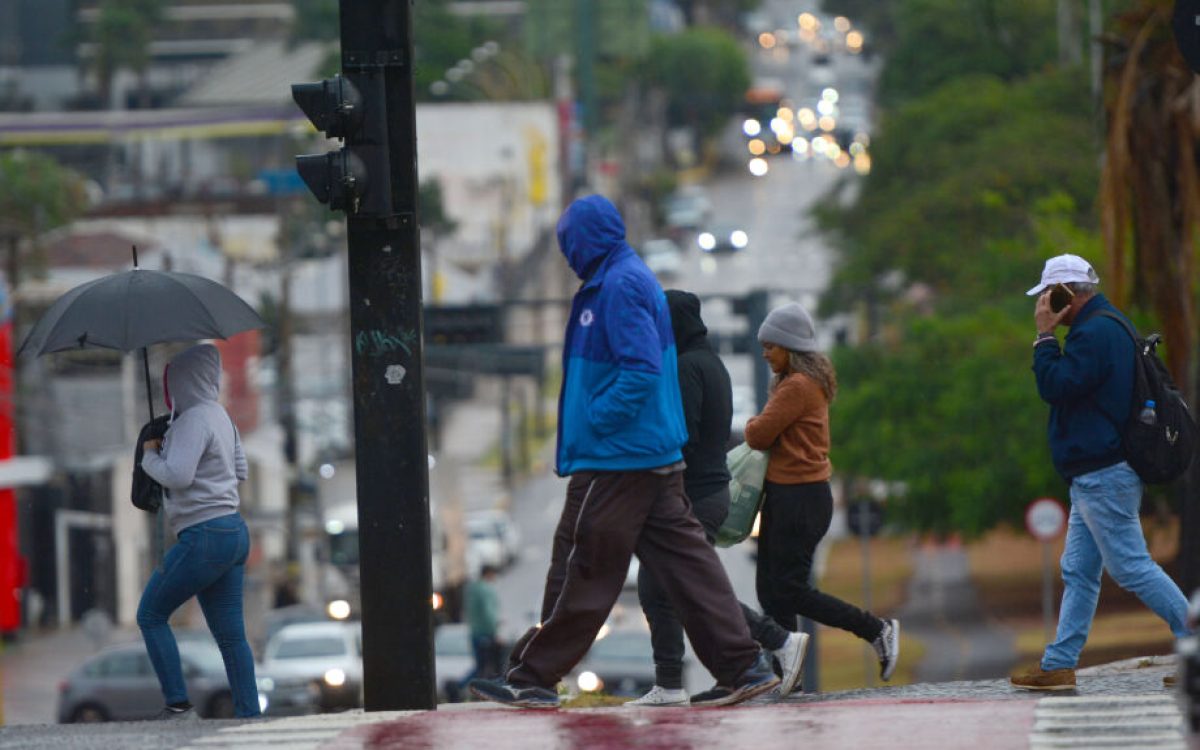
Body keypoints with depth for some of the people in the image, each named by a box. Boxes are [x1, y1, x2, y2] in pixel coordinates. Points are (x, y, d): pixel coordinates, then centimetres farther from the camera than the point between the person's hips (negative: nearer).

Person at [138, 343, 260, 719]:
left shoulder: (194, 420, -14)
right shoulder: (220, 416, 15)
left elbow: (178, 476, -24)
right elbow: (240, 470, 24)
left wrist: (150, 455, -4)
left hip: (205, 536, -9)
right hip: (234, 532, 9)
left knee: (151, 615, 1)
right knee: (230, 634, 8)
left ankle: (178, 705, -5)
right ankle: (249, 715, 5)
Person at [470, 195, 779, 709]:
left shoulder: (619, 287, -16)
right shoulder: (634, 278, 16)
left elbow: (642, 369, -25)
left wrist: (594, 421, -19)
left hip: (616, 457, -10)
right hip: (656, 452, 10)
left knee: (581, 567, -2)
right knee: (683, 558, 7)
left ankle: (532, 679, 5)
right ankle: (742, 669, 4)